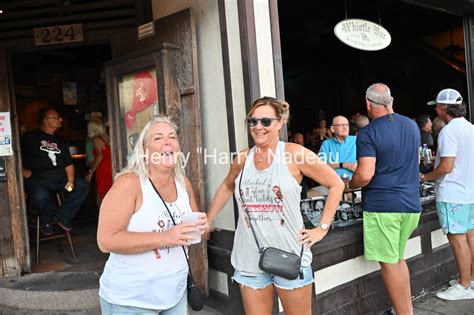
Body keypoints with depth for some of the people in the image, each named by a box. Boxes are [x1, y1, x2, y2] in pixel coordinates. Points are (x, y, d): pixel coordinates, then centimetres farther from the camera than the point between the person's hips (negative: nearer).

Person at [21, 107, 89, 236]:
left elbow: (68, 163, 18)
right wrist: (23, 171, -11)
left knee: (82, 186, -16)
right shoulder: (29, 137, 9)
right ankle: (46, 220, -2)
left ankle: (62, 216, -2)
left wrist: (71, 180, 1)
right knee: (40, 196, -36)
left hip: (60, 179, 5)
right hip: (37, 179, -5)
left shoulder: (60, 141, 23)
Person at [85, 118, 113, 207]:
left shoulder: (96, 139, -5)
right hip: (111, 171, 7)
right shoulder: (107, 138, 15)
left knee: (101, 202, -4)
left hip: (103, 173, -7)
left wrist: (90, 172, -15)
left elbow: (100, 156, -18)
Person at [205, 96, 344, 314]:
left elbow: (336, 184, -3)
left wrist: (322, 228, -5)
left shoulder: (294, 153, -9)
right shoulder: (242, 158, 2)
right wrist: (208, 221, 20)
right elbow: (227, 187, 21)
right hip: (250, 259, 3)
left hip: (290, 256, -3)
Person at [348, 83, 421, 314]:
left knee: (389, 263, 4)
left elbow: (365, 175, -21)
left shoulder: (368, 133, -13)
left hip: (382, 206, -7)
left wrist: (349, 185, -2)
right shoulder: (412, 125, 9)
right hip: (411, 203, 7)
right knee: (398, 258, 20)